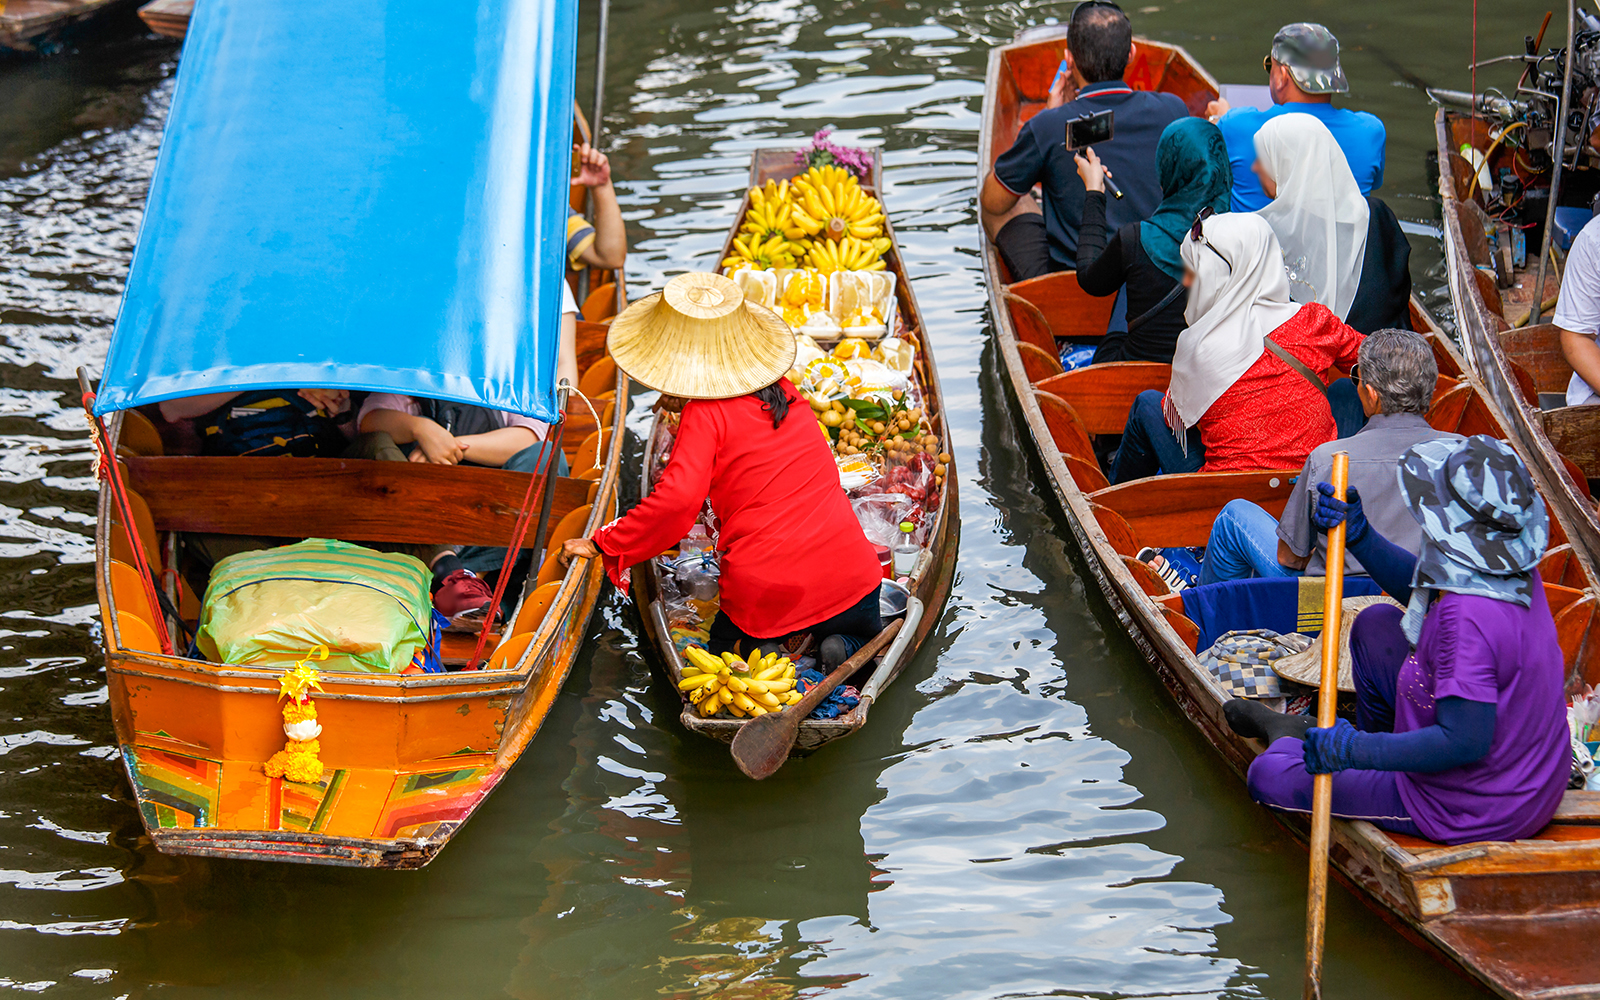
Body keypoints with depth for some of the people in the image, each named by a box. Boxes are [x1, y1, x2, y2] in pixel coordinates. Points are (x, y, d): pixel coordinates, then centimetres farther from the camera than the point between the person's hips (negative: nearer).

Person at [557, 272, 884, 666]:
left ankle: (759, 650, -3)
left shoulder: (705, 415, -9)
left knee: (726, 641, 30)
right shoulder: (783, 393, 10)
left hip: (763, 591, -3)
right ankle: (841, 648, -1)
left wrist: (603, 544, -12)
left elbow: (677, 499, -20)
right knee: (863, 635, 34)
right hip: (847, 571, 3)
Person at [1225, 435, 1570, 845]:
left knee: (1267, 777, 3)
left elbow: (1465, 742, -34)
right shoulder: (1518, 571, -6)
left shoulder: (1468, 618, -34)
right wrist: (1357, 534, 0)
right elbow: (1420, 587, 12)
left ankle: (1289, 737, 39)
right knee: (1376, 626, 17)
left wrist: (1353, 751, -27)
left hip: (1471, 818, -9)